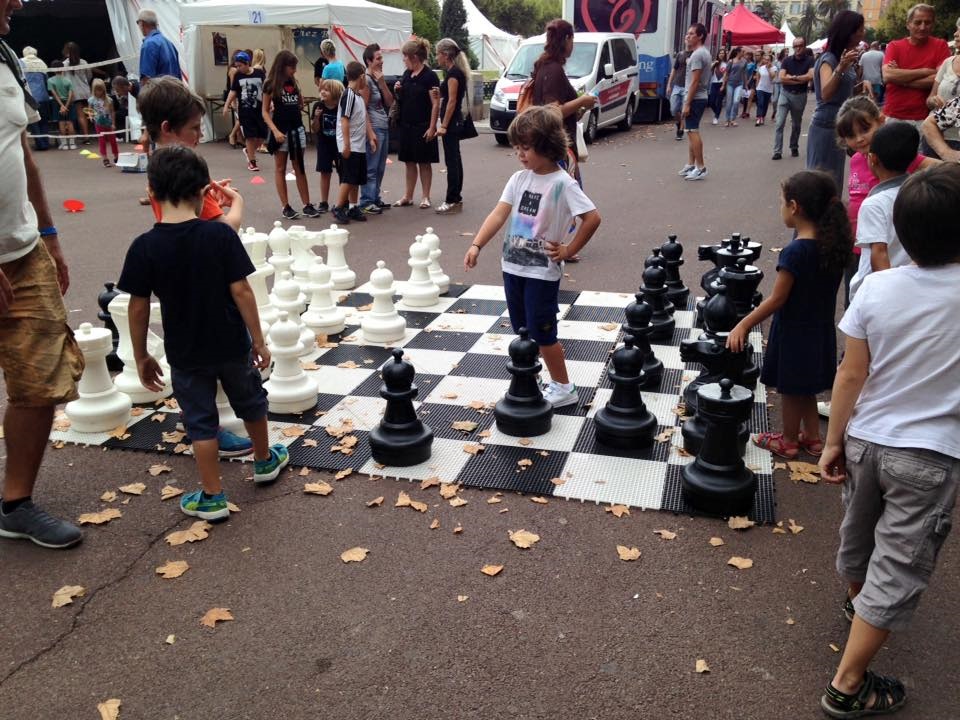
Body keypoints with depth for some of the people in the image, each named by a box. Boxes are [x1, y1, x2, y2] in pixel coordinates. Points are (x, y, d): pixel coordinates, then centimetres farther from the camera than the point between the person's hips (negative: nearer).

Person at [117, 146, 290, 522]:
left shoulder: (144, 247, -12)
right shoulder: (220, 234, -14)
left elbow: (139, 308, -8)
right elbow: (241, 291, -13)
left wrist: (141, 357, 4)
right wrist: (258, 340, -4)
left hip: (185, 353, 0)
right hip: (231, 344, 1)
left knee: (200, 420, 11)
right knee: (250, 402, 23)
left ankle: (212, 497, 17)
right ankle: (265, 461, 43)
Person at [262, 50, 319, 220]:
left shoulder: (293, 82, 9)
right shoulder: (271, 85, -6)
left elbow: (301, 105, 15)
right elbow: (265, 112, -7)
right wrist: (275, 131, -17)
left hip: (297, 129, 5)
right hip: (281, 130, -5)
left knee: (299, 169, 6)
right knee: (280, 169, 3)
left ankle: (307, 205, 7)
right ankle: (285, 207, 7)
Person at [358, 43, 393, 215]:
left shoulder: (379, 78, 15)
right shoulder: (366, 80, -10)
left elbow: (390, 102, 10)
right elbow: (363, 108, -14)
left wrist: (382, 83, -2)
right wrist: (370, 132, -18)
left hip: (384, 128, 9)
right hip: (374, 128, -9)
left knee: (380, 168, 12)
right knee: (371, 168, -7)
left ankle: (375, 198, 21)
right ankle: (367, 202, -3)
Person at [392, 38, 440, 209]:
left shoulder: (429, 76, -10)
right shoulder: (406, 74, 10)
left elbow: (436, 104, -13)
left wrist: (432, 127, -19)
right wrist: (397, 91, -2)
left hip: (422, 127, -7)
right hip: (406, 125, 7)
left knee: (424, 162, 2)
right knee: (409, 162, 11)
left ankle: (425, 197, 11)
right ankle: (407, 197, 18)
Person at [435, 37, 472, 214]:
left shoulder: (453, 73, -14)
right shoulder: (455, 71, 14)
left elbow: (452, 101, -19)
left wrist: (443, 125, -19)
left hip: (451, 122, -10)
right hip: (455, 122, 10)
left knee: (452, 161, -8)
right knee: (455, 160, 13)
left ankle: (452, 201, -5)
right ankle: (456, 198, 20)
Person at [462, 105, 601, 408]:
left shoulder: (562, 184, -14)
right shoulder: (519, 179, 4)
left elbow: (593, 218, -18)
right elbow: (499, 214, -3)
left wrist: (568, 250, -12)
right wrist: (476, 245, -14)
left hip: (542, 271, -6)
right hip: (513, 266, 6)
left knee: (541, 332, 1)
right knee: (522, 332, 15)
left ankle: (563, 388, 17)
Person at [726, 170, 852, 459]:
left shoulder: (795, 251, -25)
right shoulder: (834, 243, -3)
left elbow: (777, 299, -22)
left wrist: (743, 326, -15)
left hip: (794, 331, -7)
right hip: (820, 329, 7)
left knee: (791, 389, 11)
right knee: (804, 386, 23)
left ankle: (788, 441, 29)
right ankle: (812, 437, 35)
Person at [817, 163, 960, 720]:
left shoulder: (877, 287, -12)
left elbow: (852, 374, -7)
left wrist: (833, 442, 2)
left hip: (865, 440, 4)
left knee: (859, 532, 27)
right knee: (899, 571, 8)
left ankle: (857, 599, 56)